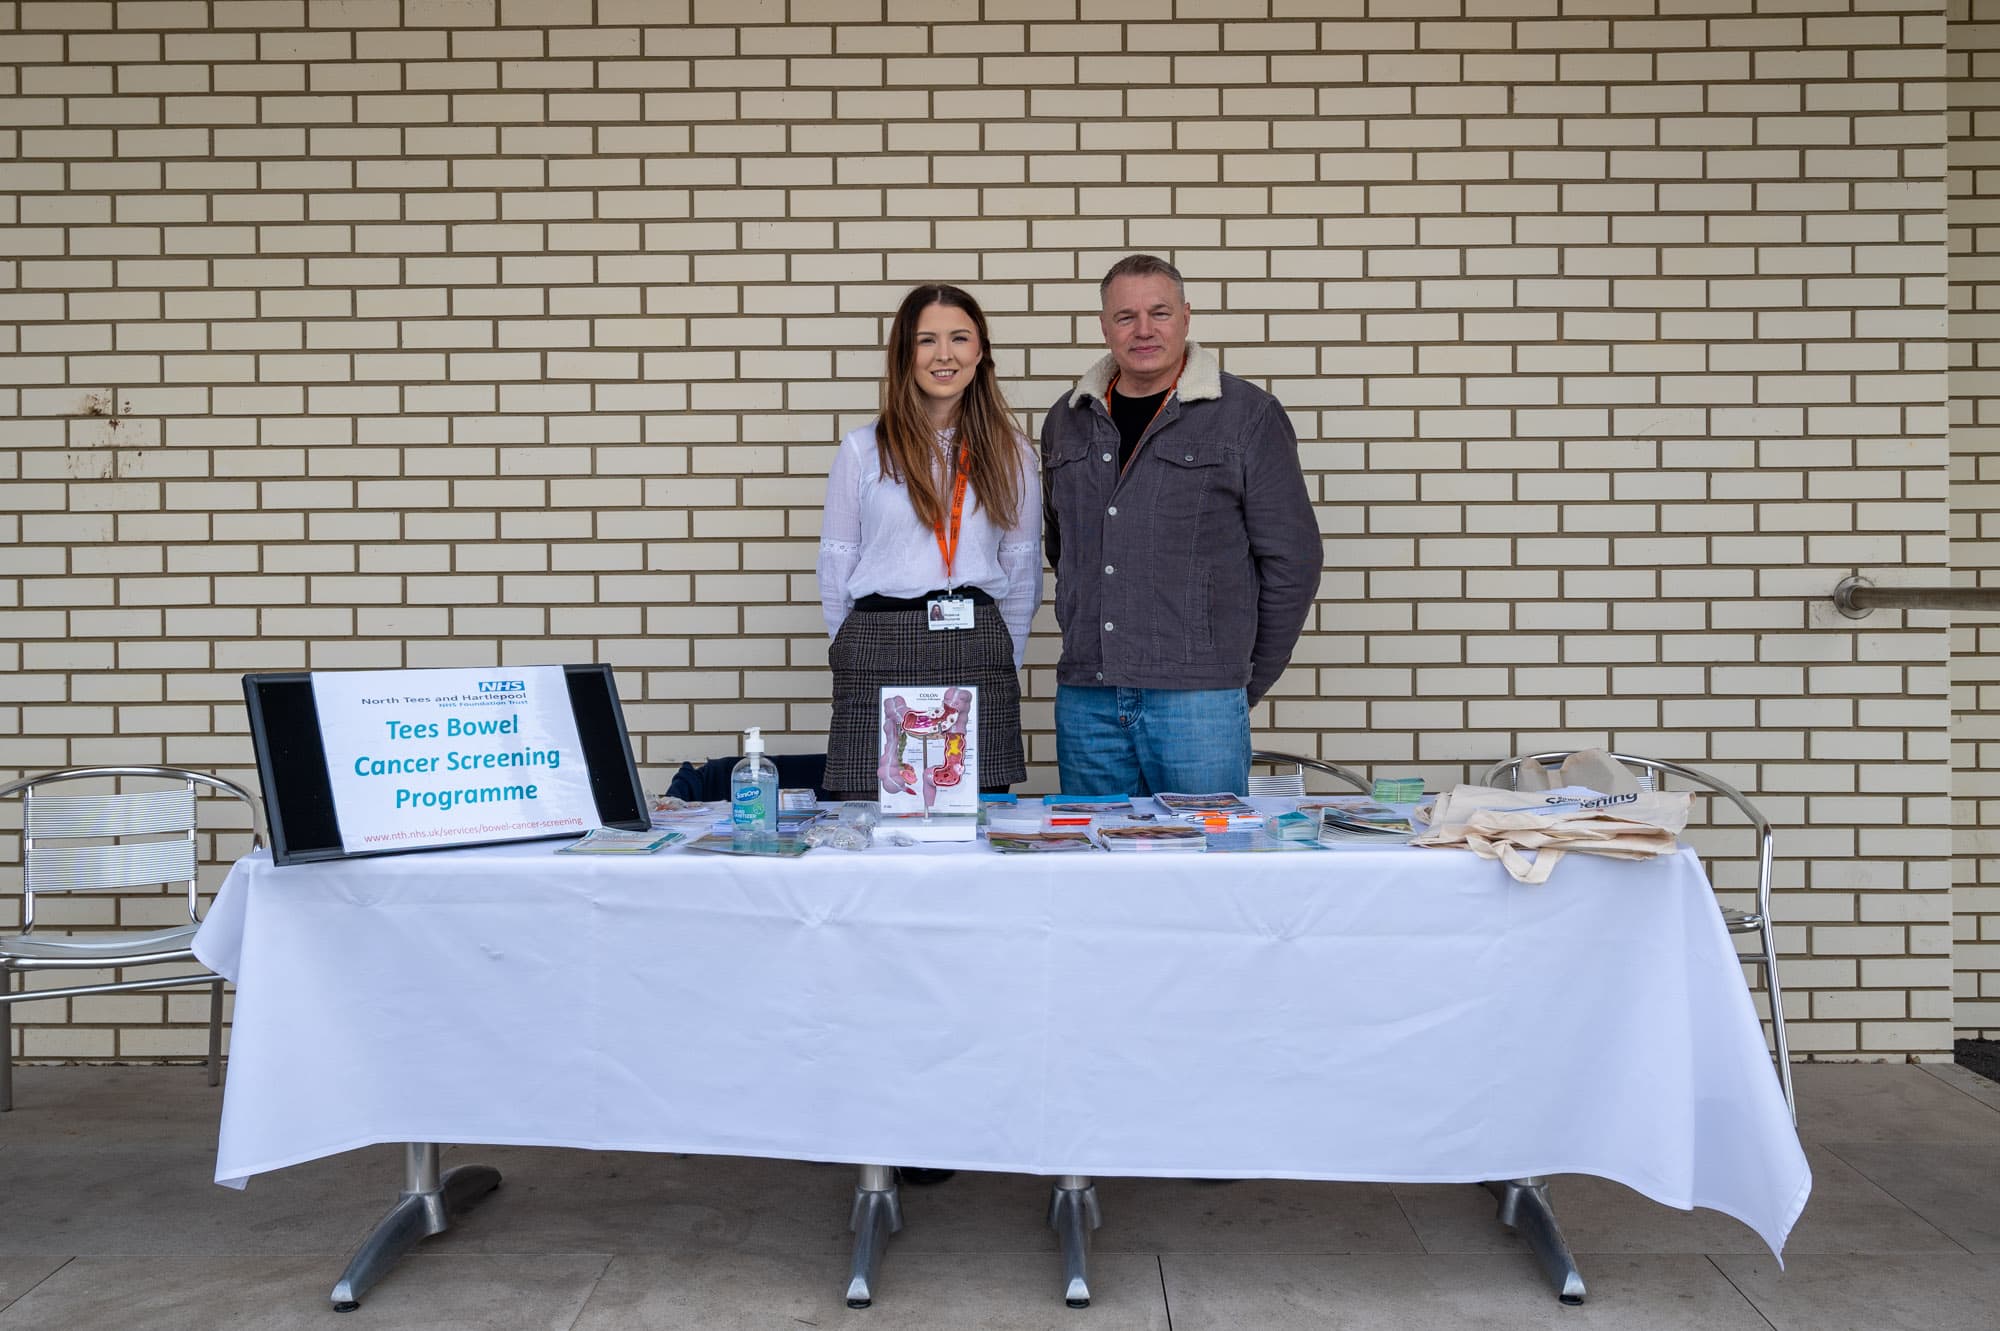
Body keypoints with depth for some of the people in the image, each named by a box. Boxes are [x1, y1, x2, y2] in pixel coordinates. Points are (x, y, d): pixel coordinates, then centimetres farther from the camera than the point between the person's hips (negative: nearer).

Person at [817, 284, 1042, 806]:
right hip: (881, 655, -1)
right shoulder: (863, 450, 5)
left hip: (977, 651, 2)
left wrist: (1003, 660, 12)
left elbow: (1022, 567, 15)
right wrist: (864, 653, 8)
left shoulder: (1010, 451, 11)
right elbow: (836, 568, 9)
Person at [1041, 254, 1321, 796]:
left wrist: (1250, 680, 2)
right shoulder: (1067, 420, 12)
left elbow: (1291, 559, 0)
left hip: (1199, 697, -4)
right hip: (1085, 698, 4)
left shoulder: (1248, 415, -1)